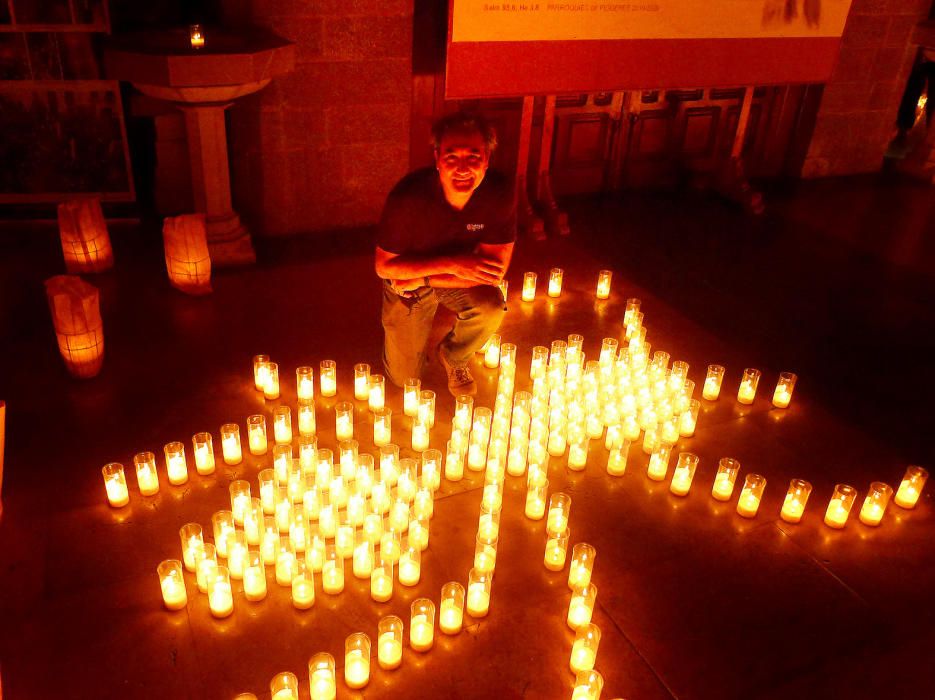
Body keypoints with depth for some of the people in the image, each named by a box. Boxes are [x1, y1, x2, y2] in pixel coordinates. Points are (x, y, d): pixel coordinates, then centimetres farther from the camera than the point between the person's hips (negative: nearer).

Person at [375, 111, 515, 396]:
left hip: (461, 277, 2)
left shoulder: (500, 193, -26)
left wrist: (424, 279, -26)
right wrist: (452, 264, -33)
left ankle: (453, 357, 3)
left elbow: (493, 273, -23)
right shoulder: (408, 196, -32)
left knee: (491, 308, -30)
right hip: (406, 281, -2)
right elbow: (383, 266, -22)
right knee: (404, 377, -2)